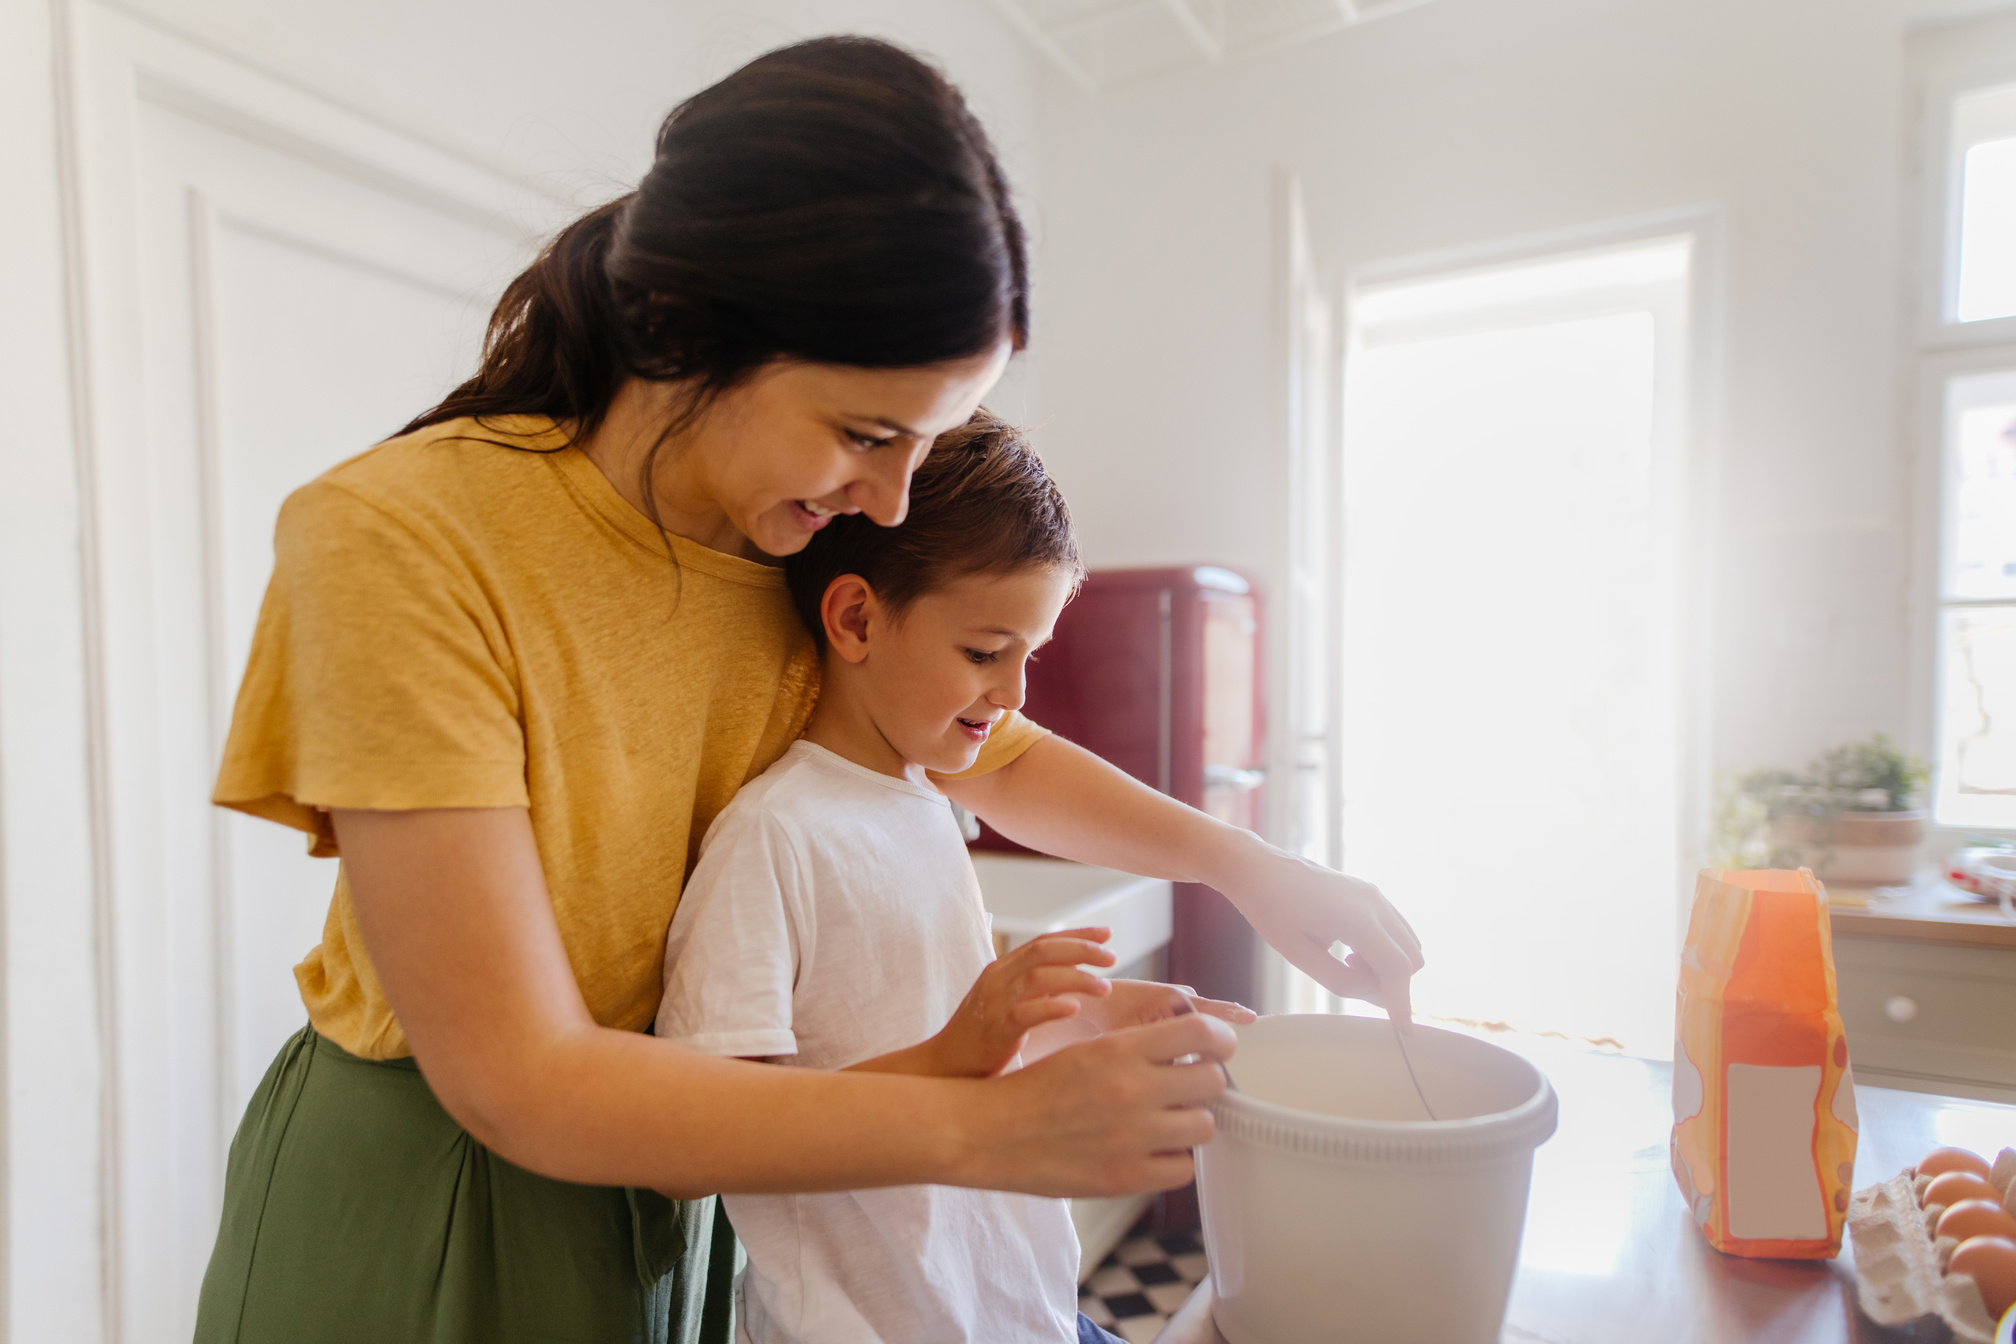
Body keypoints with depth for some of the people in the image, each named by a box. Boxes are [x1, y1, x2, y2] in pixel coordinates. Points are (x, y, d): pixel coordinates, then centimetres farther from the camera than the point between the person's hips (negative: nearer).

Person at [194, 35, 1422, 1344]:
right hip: (424, 1195, -3)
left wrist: (1252, 866, -6)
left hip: (685, 1176, 4)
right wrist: (992, 1128, -31)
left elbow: (1003, 758, 6)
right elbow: (518, 1079, -28)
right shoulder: (395, 544, -26)